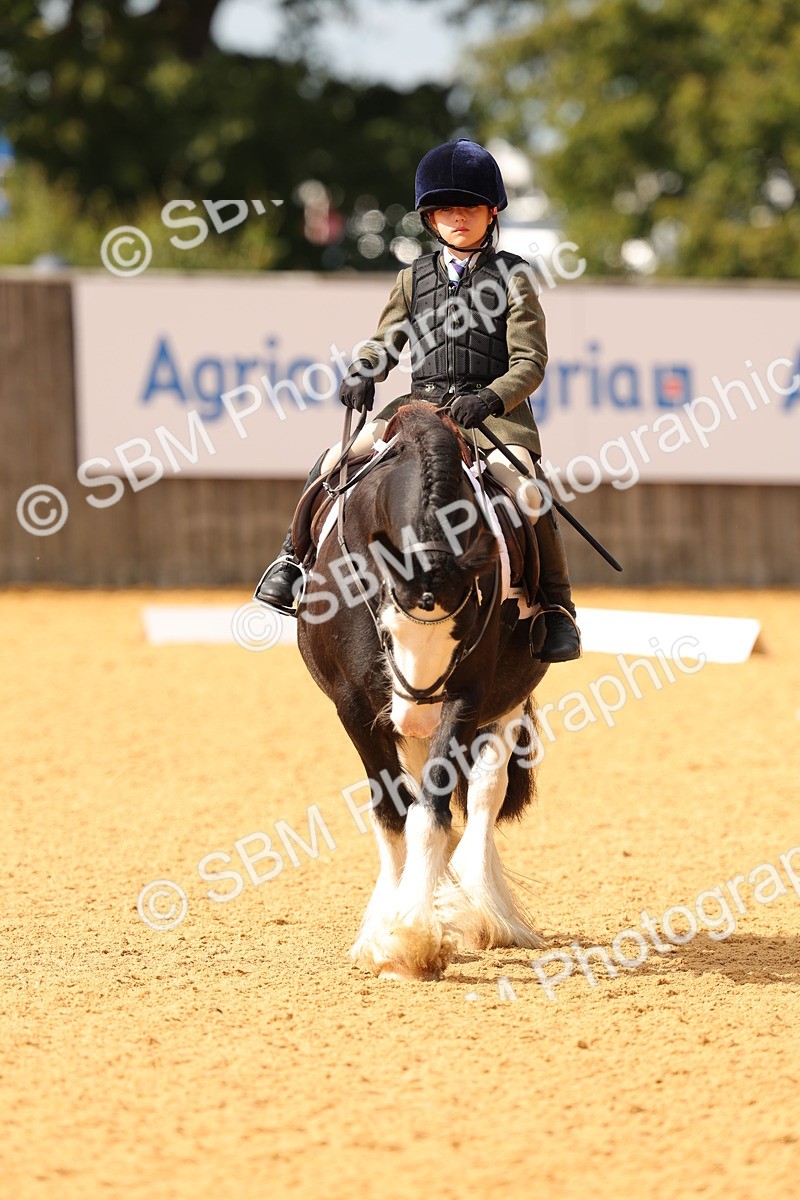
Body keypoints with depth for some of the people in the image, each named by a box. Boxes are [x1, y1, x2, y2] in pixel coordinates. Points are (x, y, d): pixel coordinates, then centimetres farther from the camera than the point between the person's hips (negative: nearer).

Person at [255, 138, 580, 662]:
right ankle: (297, 554, 6)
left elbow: (530, 362, -4)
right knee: (336, 464, -16)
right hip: (421, 403, 4)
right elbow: (385, 343, 16)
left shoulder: (513, 277, 4)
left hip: (494, 409, -4)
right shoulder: (415, 278, 17)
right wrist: (362, 374, -9)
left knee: (527, 494, -30)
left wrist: (489, 400, -24)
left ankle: (556, 604, -14)